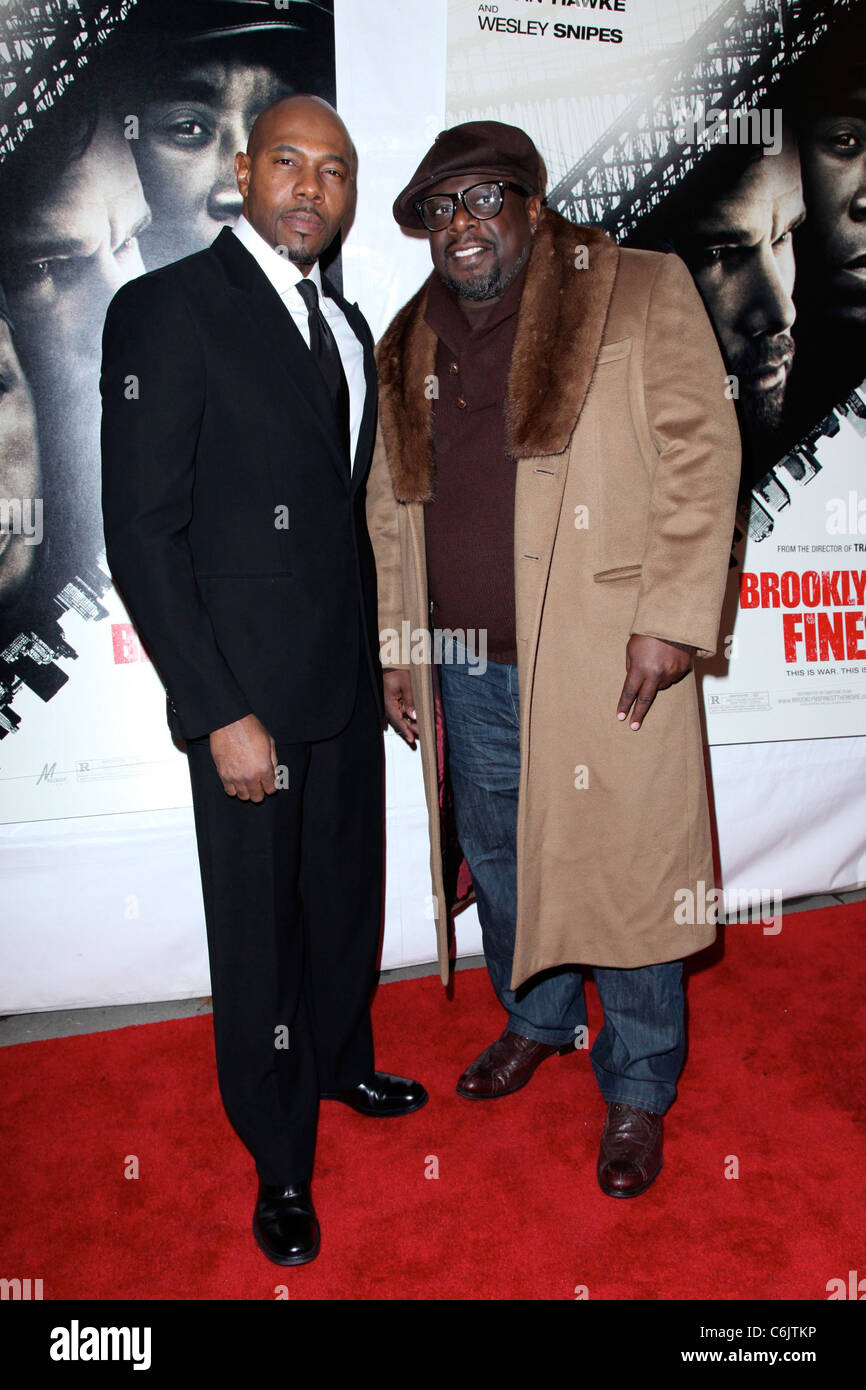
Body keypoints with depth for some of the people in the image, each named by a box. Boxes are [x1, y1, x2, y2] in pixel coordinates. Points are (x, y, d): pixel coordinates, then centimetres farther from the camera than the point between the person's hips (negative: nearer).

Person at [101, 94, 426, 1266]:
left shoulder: (347, 326, 13)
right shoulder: (168, 309, -10)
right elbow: (143, 534, -15)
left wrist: (382, 660, 10)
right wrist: (222, 714, -18)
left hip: (348, 683, 7)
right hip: (248, 694, -7)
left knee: (348, 896, 20)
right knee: (259, 929, 8)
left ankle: (342, 1064, 47)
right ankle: (280, 1164, 30)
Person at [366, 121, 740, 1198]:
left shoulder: (643, 293, 0)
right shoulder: (410, 344, 14)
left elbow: (701, 453, -7)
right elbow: (391, 506, 17)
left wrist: (671, 618, -15)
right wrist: (396, 646, 13)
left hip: (606, 661, -5)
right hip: (466, 670, 5)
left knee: (623, 875, 4)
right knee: (496, 860, 18)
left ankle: (638, 1092, 26)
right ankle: (535, 1019, 44)